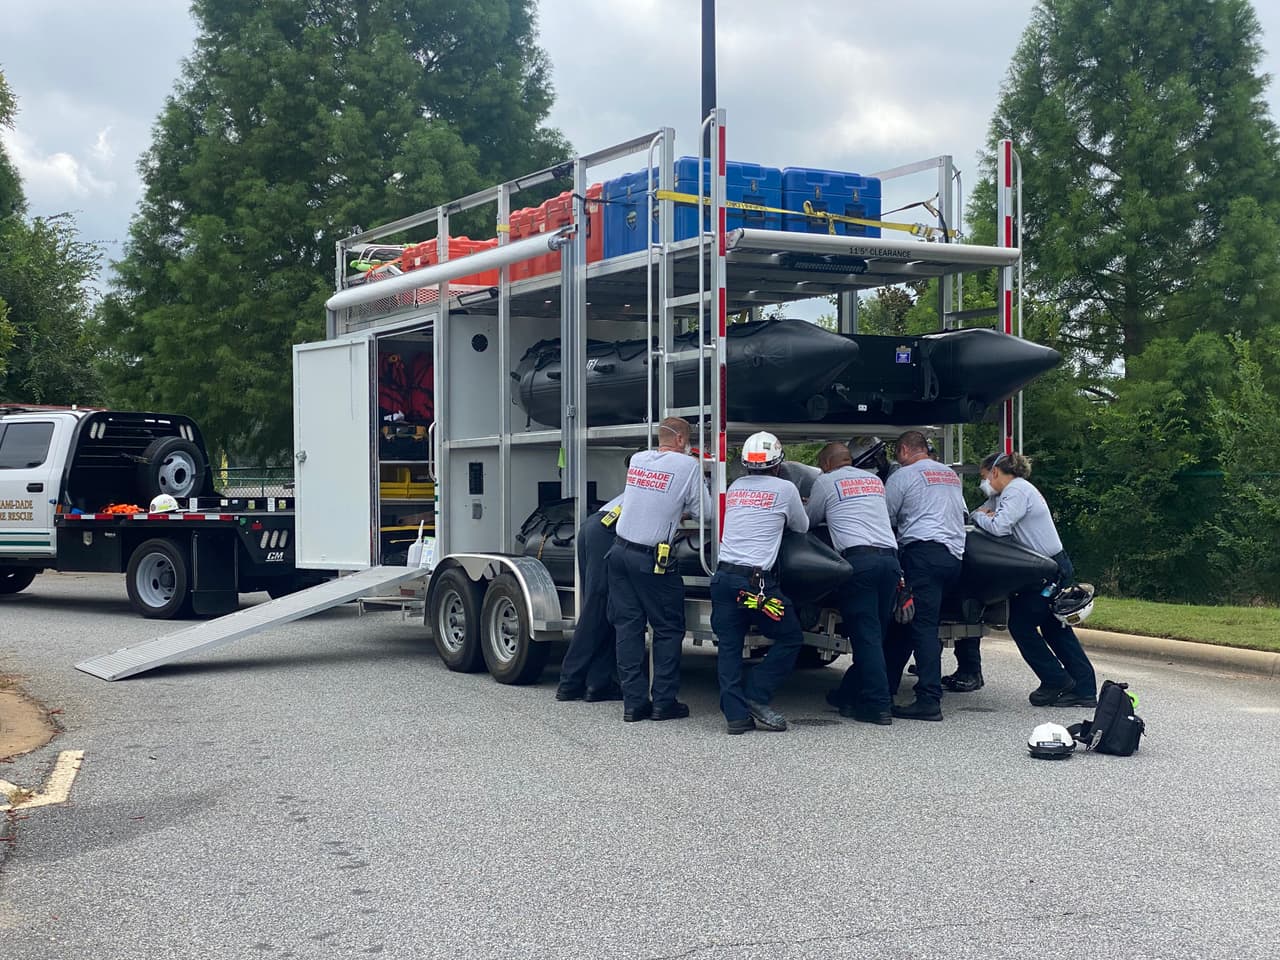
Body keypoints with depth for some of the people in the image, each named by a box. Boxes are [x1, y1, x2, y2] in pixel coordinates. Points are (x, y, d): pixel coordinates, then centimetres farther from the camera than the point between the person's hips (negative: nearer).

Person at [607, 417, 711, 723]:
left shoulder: (637, 460, 10)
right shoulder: (688, 465, -6)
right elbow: (704, 511, -1)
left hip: (621, 552, 5)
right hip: (652, 559, -5)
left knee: (628, 627, 8)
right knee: (668, 629, 7)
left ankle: (634, 702, 8)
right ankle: (663, 702, 7)